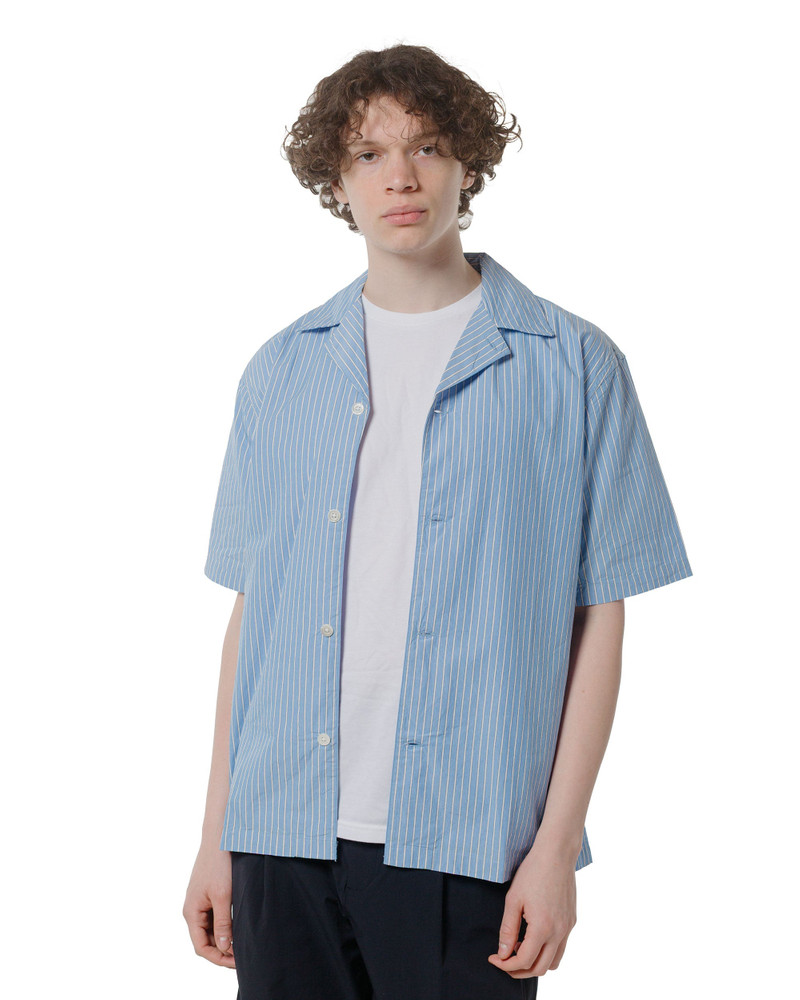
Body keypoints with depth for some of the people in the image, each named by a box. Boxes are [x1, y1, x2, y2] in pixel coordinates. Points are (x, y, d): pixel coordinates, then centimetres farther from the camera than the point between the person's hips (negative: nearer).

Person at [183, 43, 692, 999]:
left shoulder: (573, 369, 0)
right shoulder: (281, 372, 9)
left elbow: (599, 619, -1)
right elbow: (251, 610, 10)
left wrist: (558, 845, -7)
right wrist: (217, 837, 8)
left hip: (465, 844, -2)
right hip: (285, 834, 3)